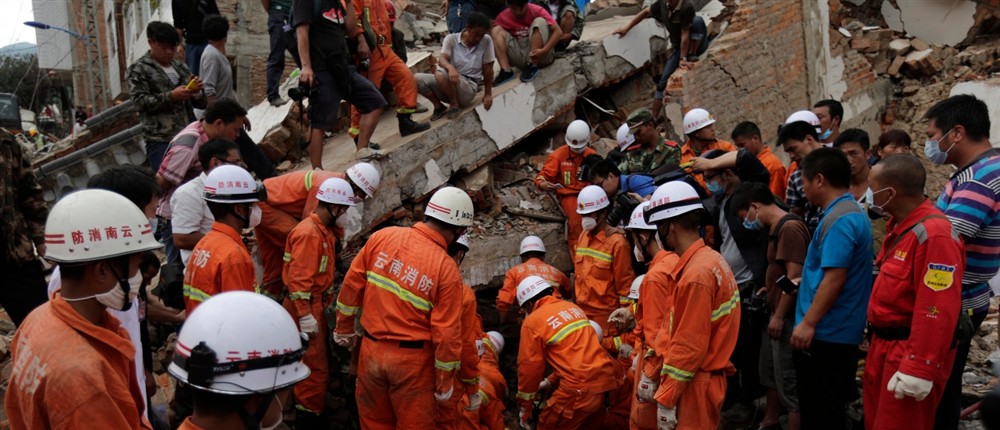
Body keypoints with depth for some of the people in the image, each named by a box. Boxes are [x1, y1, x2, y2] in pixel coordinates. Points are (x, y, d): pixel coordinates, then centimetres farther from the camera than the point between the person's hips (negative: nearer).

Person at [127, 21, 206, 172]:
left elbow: (201, 103, 17)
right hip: (160, 140, -5)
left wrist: (196, 91, -6)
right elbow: (140, 102, -10)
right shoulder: (138, 69, 2)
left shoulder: (180, 66, 17)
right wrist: (171, 96, -19)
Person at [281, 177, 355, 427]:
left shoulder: (324, 231, 10)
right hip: (305, 307, -10)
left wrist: (327, 300, 21)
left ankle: (314, 412, 29)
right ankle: (309, 418, 8)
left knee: (317, 363, 18)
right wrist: (306, 317, -24)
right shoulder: (309, 233, -20)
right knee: (315, 367, -3)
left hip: (316, 305, 10)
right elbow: (298, 279, -24)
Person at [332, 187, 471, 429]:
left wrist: (345, 329, 17)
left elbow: (352, 284, 3)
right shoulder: (447, 269, -15)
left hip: (371, 350, 4)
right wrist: (444, 386, -2)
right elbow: (447, 333, -14)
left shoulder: (382, 237, -4)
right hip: (412, 359, -4)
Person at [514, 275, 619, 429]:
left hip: (581, 387, -7)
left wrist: (524, 407, 12)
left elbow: (529, 366, 1)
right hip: (607, 377, 7)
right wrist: (551, 381, 35)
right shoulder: (572, 307, 19)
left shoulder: (532, 322, -2)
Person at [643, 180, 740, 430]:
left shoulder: (696, 274, -22)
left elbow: (689, 347, -22)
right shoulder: (711, 259, 7)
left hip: (693, 385, -9)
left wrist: (666, 399, -17)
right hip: (703, 378, 9)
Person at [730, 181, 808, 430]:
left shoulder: (790, 227, -18)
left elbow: (795, 277, -22)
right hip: (775, 315, 11)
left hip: (787, 318, -11)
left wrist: (779, 316, -20)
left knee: (789, 383, -5)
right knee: (769, 373, 22)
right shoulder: (777, 228, 13)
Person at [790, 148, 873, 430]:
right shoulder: (851, 213, 14)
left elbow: (834, 278, -25)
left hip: (826, 332, -10)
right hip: (837, 330, 10)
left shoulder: (839, 219, -19)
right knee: (820, 407, 19)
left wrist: (808, 323, -22)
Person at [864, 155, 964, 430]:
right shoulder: (902, 225, 9)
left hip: (909, 352, -9)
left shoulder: (934, 234, -24)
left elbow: (938, 310, -27)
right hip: (885, 345, 9)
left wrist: (919, 368, -26)